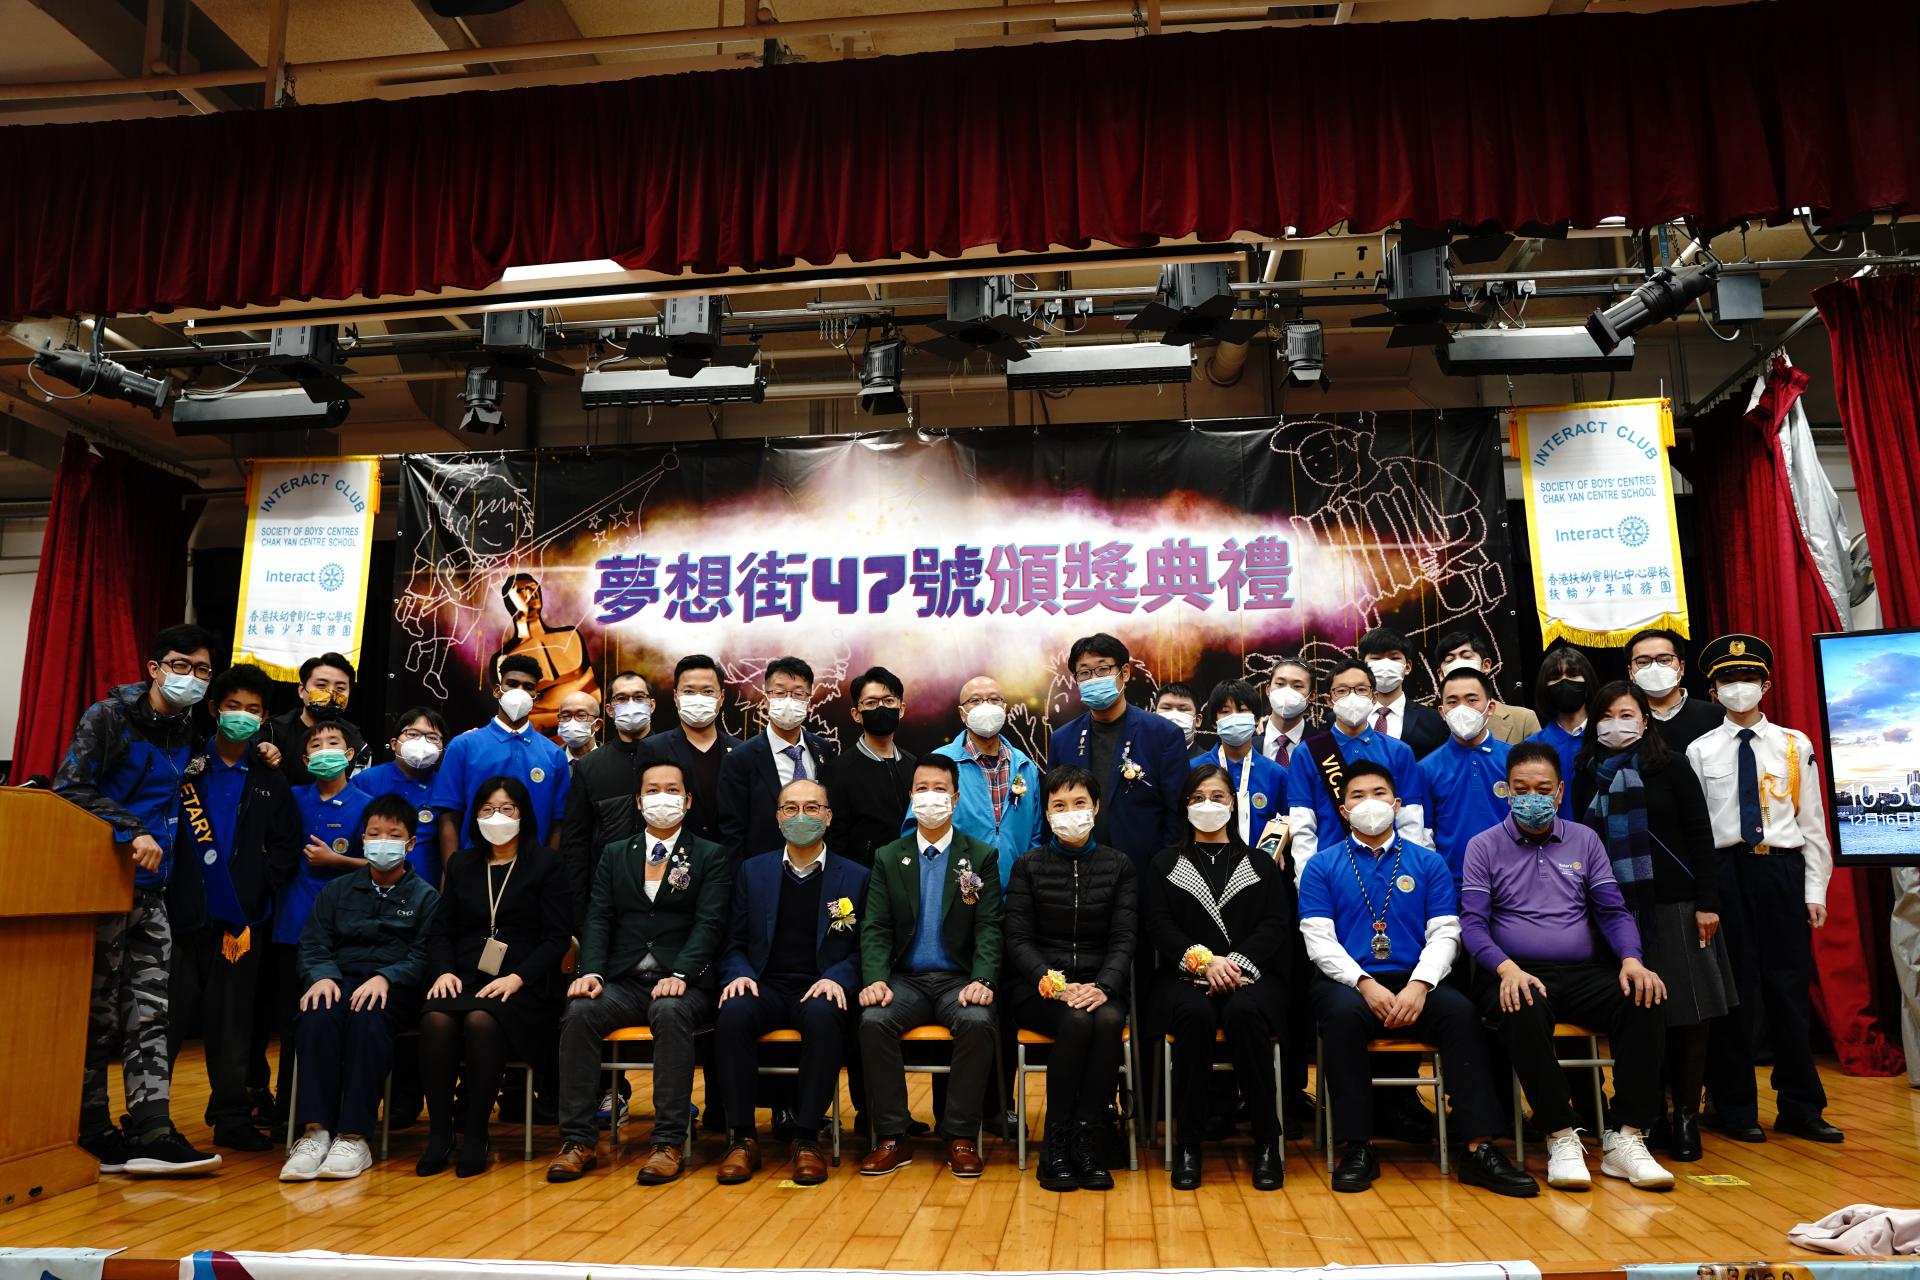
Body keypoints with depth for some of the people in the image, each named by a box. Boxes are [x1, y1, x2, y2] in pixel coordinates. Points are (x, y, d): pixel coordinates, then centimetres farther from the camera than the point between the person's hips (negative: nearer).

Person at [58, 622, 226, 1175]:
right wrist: (133, 833, -22)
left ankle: (151, 1132, 2)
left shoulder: (187, 732, 11)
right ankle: (92, 1131, 15)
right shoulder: (108, 717, -8)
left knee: (150, 1009, 2)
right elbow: (70, 788, -15)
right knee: (98, 1011, 3)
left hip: (151, 892, 6)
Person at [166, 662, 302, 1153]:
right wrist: (174, 889, -10)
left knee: (232, 1020, 7)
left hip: (242, 918, 1)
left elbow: (286, 848, 7)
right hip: (185, 911, -1)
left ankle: (232, 1117, 16)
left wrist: (253, 889, -6)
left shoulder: (271, 781, 11)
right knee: (167, 1012, 0)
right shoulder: (187, 766, 6)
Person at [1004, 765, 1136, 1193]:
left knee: (1108, 1021, -32)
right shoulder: (1028, 867, 6)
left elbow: (1124, 938, 1)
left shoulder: (1119, 865, 8)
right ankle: (1057, 1146, -21)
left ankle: (1089, 1142, -22)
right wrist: (1053, 982, -18)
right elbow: (1018, 939, 0)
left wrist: (1103, 987, -19)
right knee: (1077, 1021, -32)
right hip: (1039, 985, -1)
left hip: (1099, 984, 1)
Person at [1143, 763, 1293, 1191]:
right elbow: (1156, 925, 4)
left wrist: (1235, 962, -14)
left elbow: (1276, 924, 5)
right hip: (1182, 975, 0)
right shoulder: (1165, 863, 17)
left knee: (1244, 1013, -35)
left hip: (1251, 974, 0)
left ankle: (1267, 1140, -21)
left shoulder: (1260, 863, 18)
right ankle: (1187, 1142, -23)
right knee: (1195, 1015, -35)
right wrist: (1203, 961, -15)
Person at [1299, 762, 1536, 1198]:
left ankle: (1480, 1148, -26)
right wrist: (1365, 984, -18)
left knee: (1461, 1012, -29)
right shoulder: (1322, 865, 8)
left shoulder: (1428, 862, 13)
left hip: (1415, 982, 2)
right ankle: (1356, 1146, -25)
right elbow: (1319, 940, -2)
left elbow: (1445, 933, 3)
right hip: (1348, 982, -1)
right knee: (1343, 1014, -35)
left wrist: (1419, 986, -15)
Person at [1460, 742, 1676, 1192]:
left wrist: (1631, 960, -11)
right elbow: (1473, 922, -3)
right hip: (1516, 973, -3)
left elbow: (1613, 911, 10)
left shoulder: (1584, 840, 15)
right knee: (1525, 1012, -37)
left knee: (1645, 1002, -26)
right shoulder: (1484, 846, 6)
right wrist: (1507, 968, -22)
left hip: (1583, 971, 3)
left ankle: (1627, 1139, -19)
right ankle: (1561, 1138, -22)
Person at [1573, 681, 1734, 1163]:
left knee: (1688, 1012, 1)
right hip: (1616, 910, 2)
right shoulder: (1588, 776, 8)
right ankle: (1649, 1115, 13)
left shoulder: (1670, 766, 2)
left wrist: (1707, 903, -8)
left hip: (1674, 905, -2)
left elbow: (1700, 835, -2)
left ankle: (1686, 1117, 12)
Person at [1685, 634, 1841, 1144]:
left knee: (1789, 987, 6)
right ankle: (1736, 1107, 17)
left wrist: (1815, 891, 1)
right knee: (1731, 991, 5)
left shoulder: (1795, 746, 7)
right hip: (1725, 872, -1)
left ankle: (1800, 1108, 20)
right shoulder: (1700, 751, 3)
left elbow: (1812, 822, 6)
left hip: (1782, 871, 1)